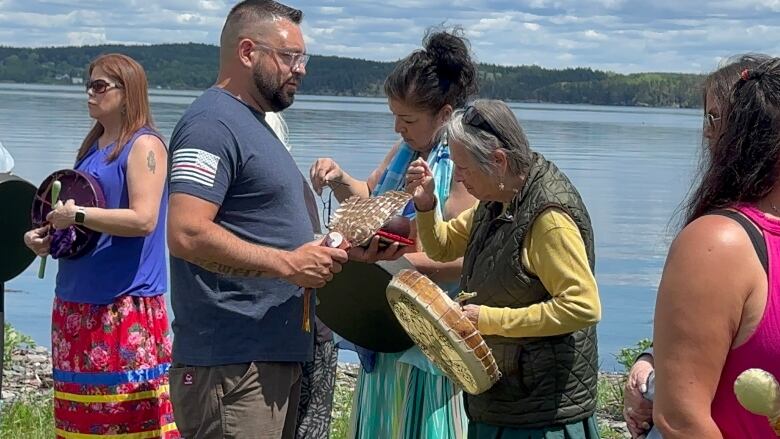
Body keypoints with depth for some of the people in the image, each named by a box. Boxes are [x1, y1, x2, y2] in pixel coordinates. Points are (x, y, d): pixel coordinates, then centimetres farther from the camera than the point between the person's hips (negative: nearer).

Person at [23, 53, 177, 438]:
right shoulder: (93, 147, 17)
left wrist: (77, 215, -18)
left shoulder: (143, 144, -8)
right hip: (76, 302, 9)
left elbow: (143, 219, -20)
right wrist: (46, 234, 8)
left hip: (127, 305, -9)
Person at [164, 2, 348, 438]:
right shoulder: (213, 122, -13)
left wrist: (320, 250, 10)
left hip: (278, 356, 10)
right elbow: (187, 233, -24)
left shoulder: (254, 122, 19)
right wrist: (289, 264, -20)